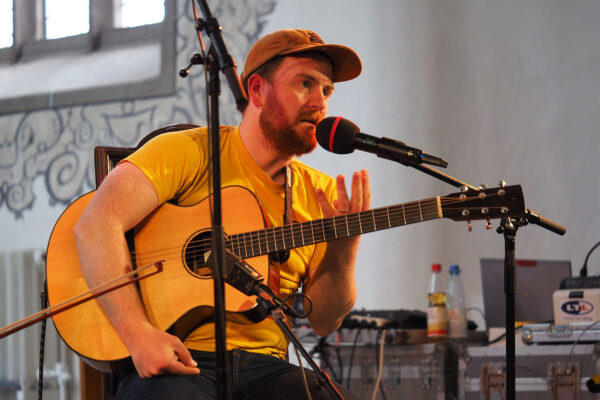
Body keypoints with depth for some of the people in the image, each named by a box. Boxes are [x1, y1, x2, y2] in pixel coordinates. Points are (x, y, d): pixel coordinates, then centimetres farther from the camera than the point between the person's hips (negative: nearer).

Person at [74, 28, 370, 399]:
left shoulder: (320, 192, 15)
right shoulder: (189, 151, -1)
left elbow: (322, 321, 13)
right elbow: (96, 225, -15)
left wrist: (343, 252, -7)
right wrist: (139, 334, -25)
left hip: (265, 366, 5)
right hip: (173, 361, -4)